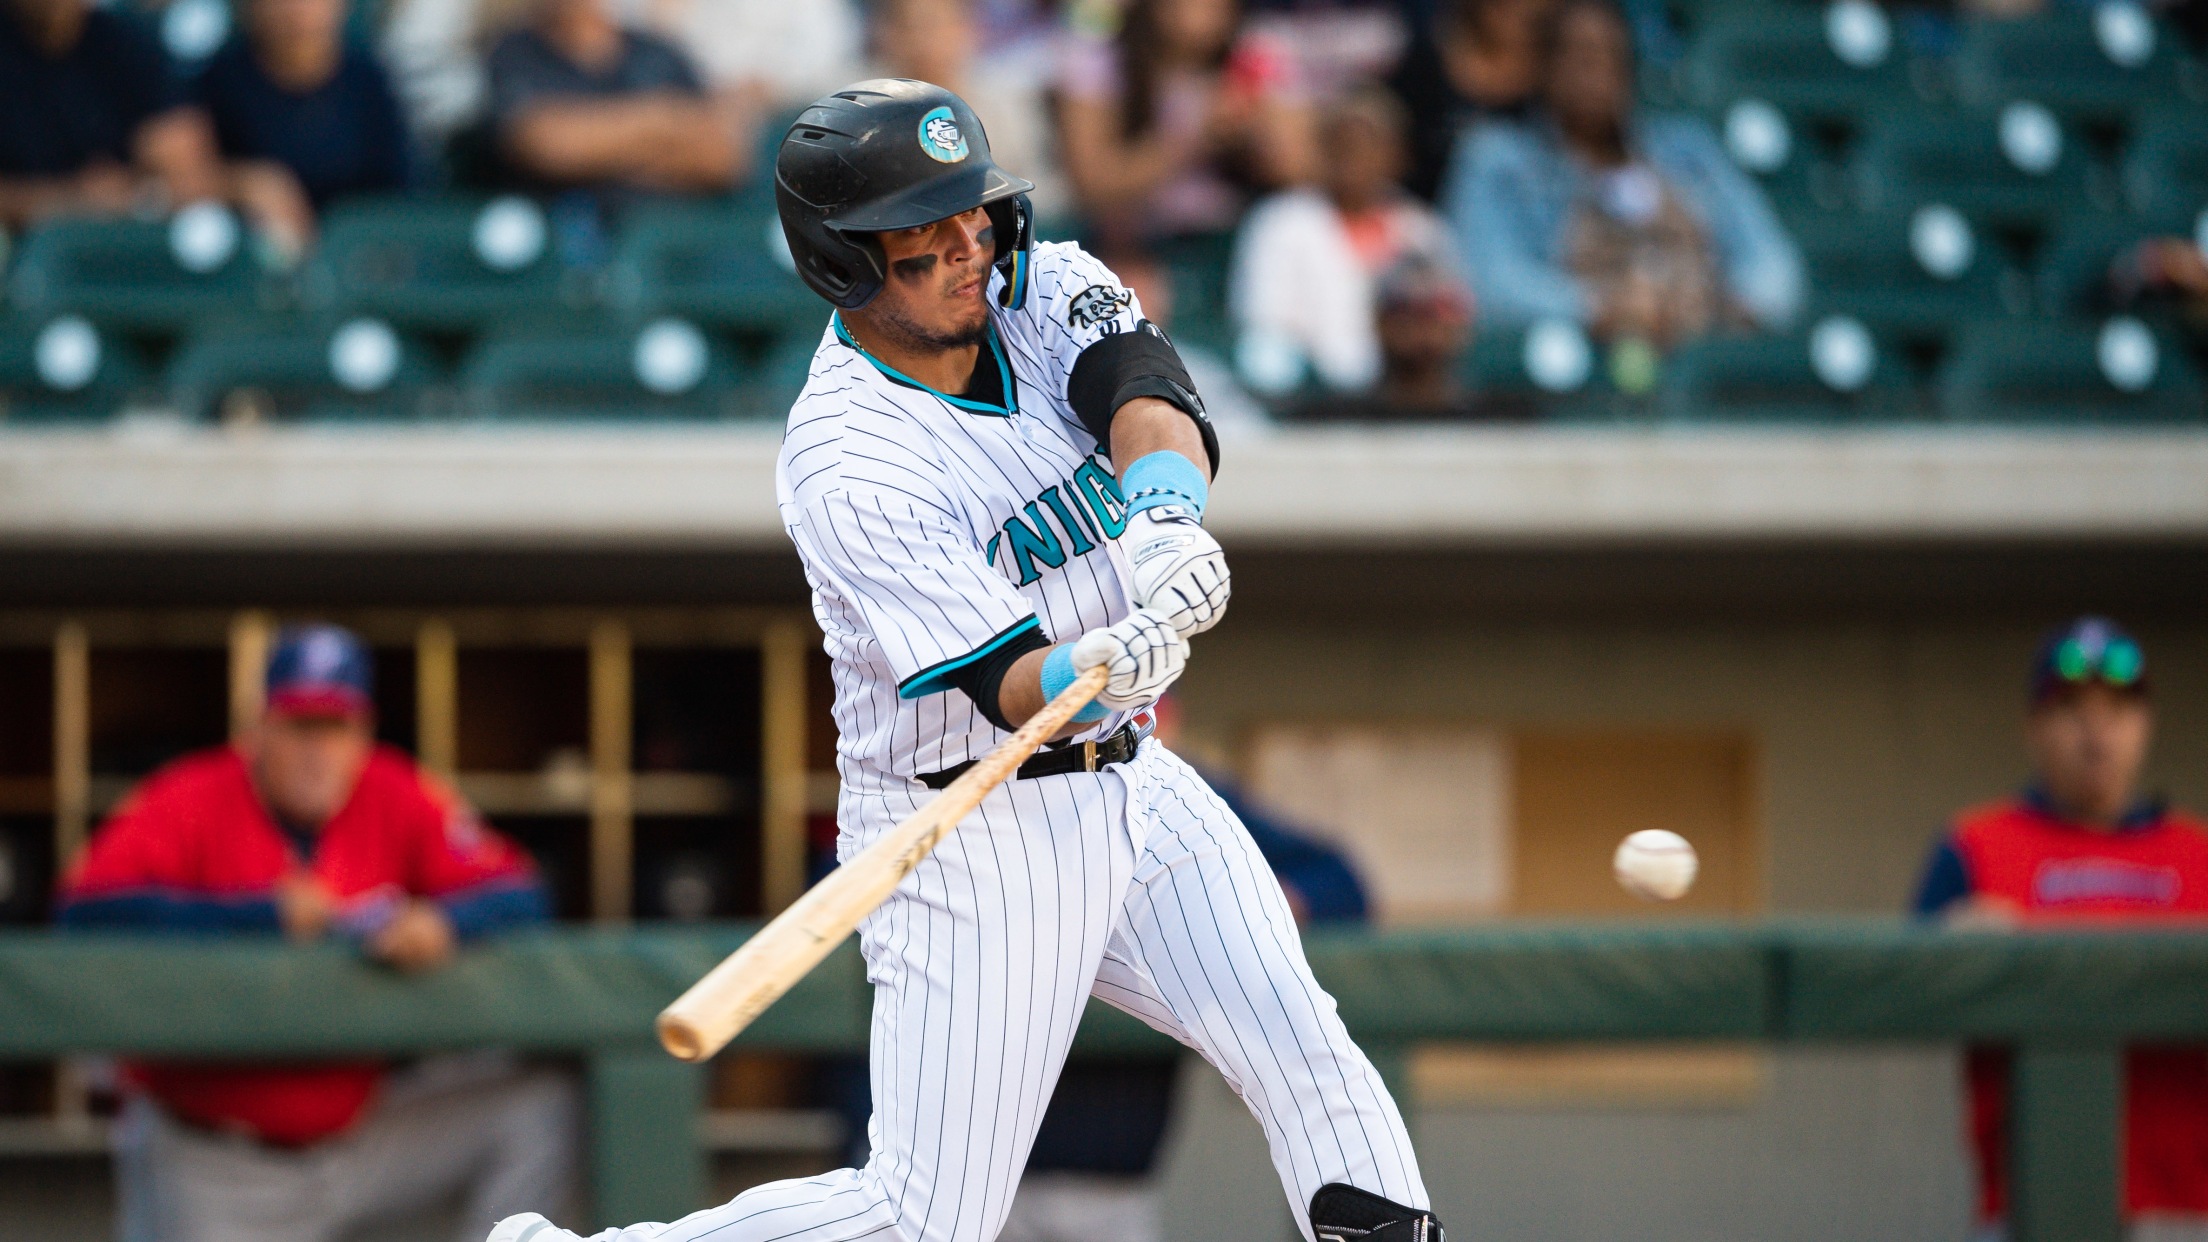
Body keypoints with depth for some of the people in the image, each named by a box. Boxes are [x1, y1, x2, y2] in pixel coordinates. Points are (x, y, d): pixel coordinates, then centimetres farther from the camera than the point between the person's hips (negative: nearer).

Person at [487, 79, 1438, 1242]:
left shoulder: (1041, 288, -2)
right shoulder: (843, 465, -21)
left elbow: (1150, 401, -23)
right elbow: (1011, 690, -27)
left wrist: (1167, 515, -45)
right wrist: (1108, 665, -50)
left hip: (1131, 787, 6)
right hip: (973, 837, -6)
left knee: (1302, 1048, -11)